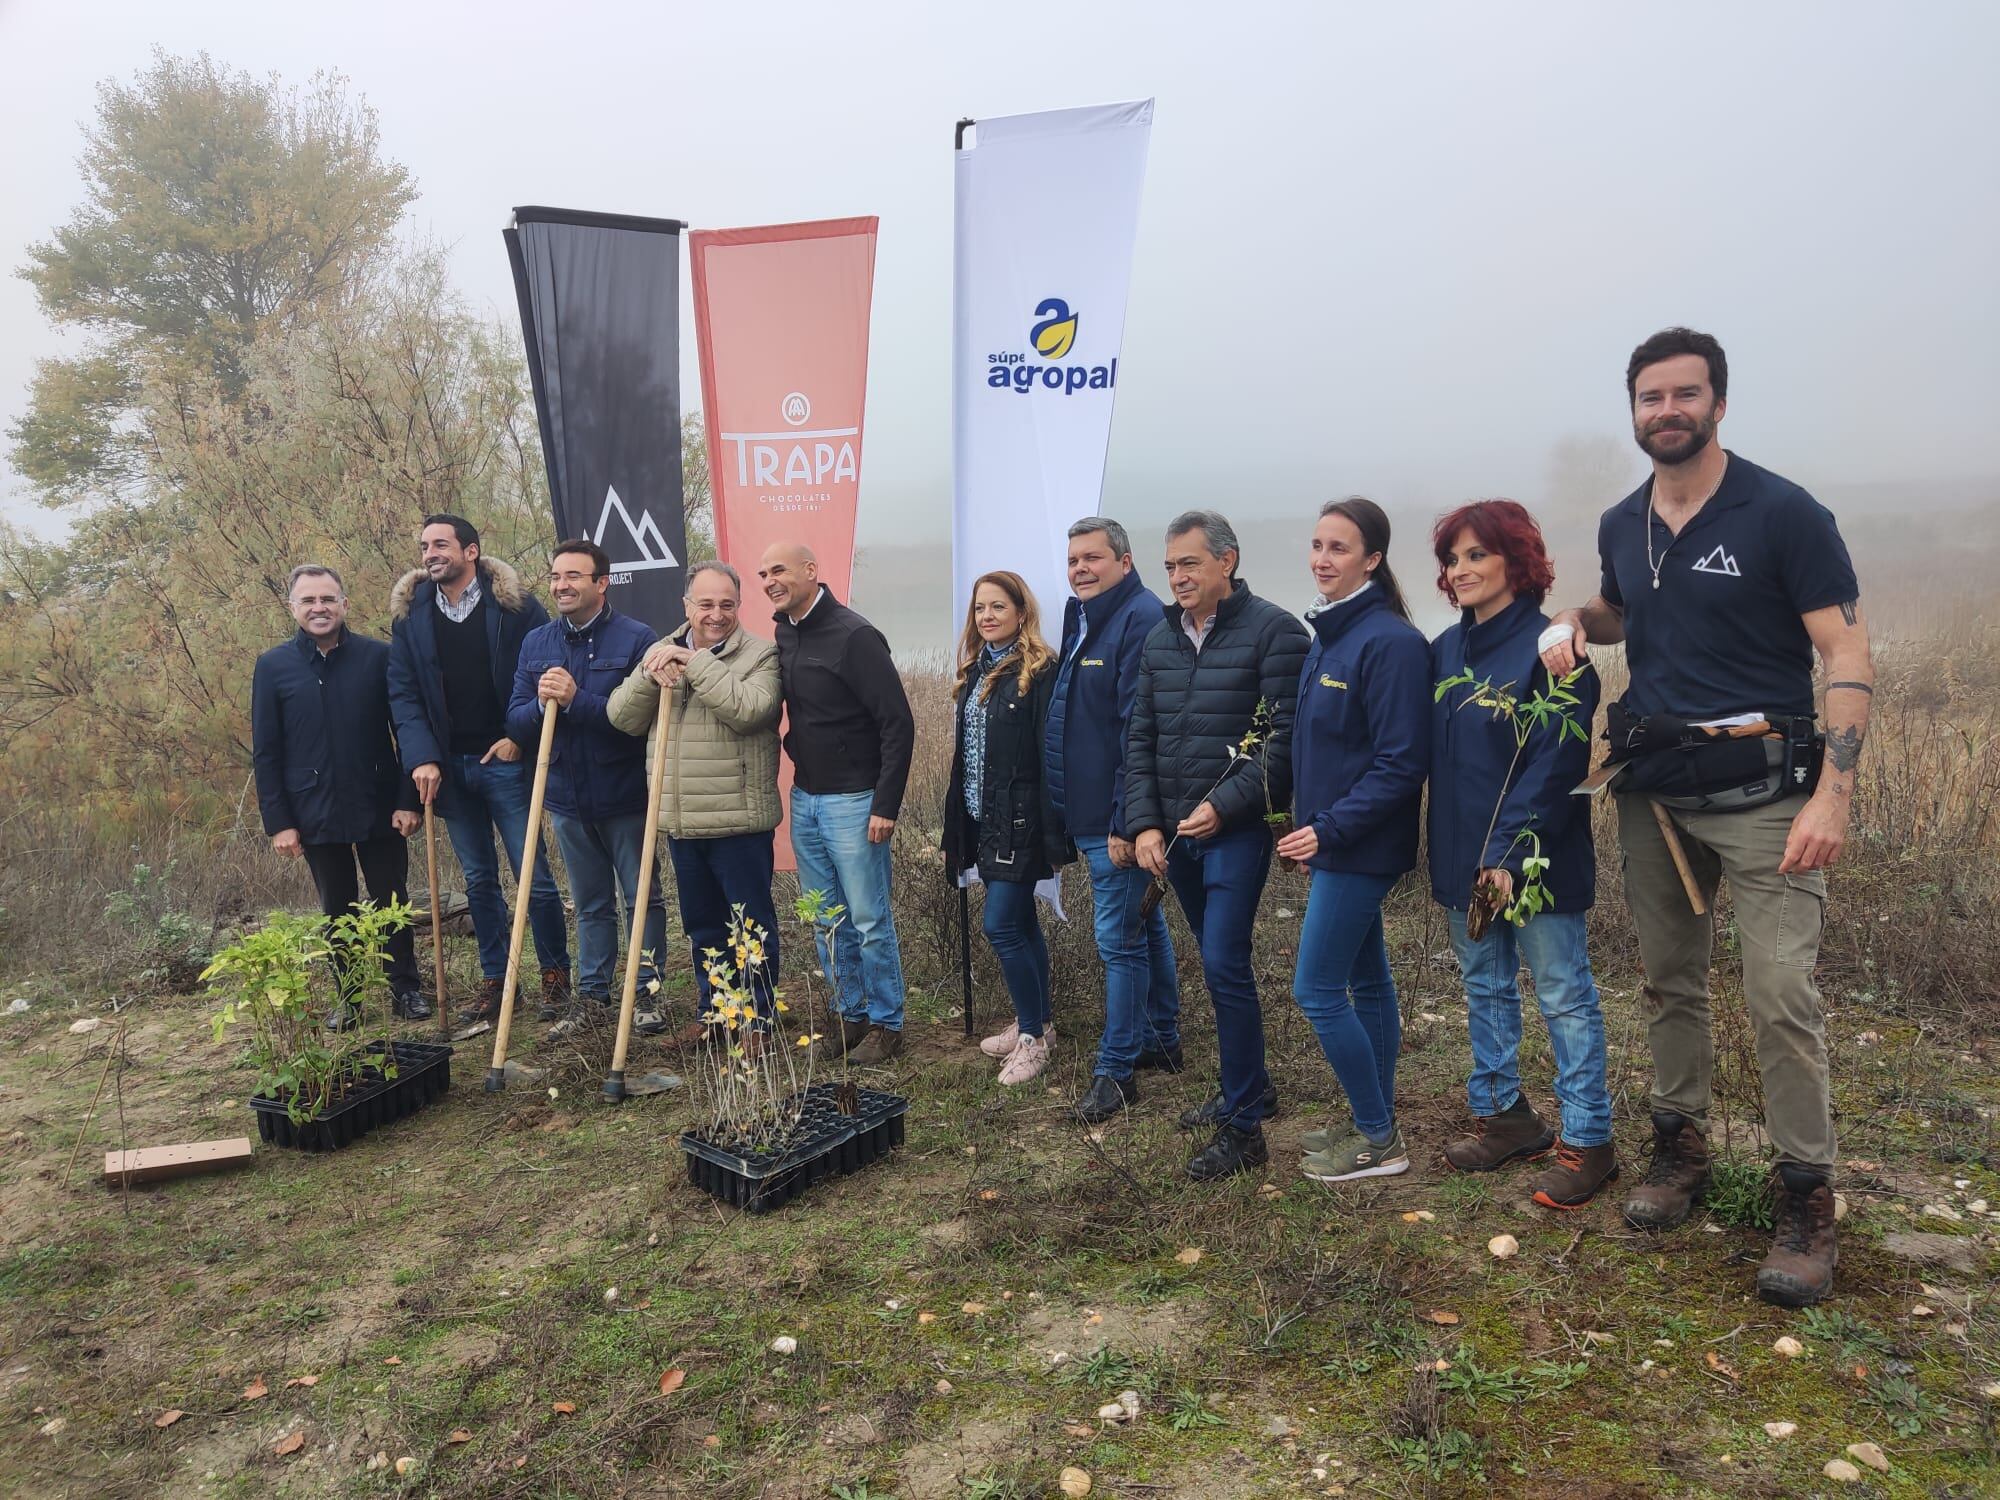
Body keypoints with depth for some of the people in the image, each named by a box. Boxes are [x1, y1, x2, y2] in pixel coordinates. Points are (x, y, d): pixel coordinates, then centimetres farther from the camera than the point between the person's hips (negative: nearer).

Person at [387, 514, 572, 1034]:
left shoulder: (515, 605, -6)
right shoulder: (409, 614, 6)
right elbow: (403, 693, 3)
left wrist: (520, 738, -12)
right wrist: (422, 757, -8)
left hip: (505, 762, -4)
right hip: (450, 767, 4)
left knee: (533, 875, -1)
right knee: (479, 879, 12)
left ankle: (556, 974, 15)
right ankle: (493, 981, 22)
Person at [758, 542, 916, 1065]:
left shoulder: (853, 635, -16)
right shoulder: (784, 633, 8)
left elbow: (898, 724, -17)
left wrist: (886, 804, -18)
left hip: (853, 802, -8)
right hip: (804, 798, 8)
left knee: (869, 920, 1)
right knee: (827, 922, 14)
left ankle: (886, 1024, 14)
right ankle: (852, 1013, 27)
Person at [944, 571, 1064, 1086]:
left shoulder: (1039, 671, -11)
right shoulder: (976, 672, 12)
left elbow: (1050, 754, -15)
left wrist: (1054, 834, -18)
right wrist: (955, 829, 14)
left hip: (1018, 820, -8)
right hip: (982, 818, 8)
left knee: (1002, 926, -7)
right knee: (1021, 922, 15)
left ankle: (1033, 1037, 7)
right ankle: (1034, 1024, 27)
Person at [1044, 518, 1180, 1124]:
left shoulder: (1140, 619, -17)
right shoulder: (1083, 620, 14)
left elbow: (1139, 730, -22)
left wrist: (1125, 822, -23)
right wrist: (1075, 816, 17)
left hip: (1117, 818, -10)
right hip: (1089, 813, 10)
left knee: (1120, 938, -2)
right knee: (1145, 926, 19)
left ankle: (1115, 1069, 9)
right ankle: (1161, 1041, 33)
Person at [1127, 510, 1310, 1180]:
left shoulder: (1272, 631, -8)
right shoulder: (1159, 639, 11)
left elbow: (1285, 739, -15)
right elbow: (1140, 737, 10)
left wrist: (1223, 806, -19)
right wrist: (1144, 822, 0)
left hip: (1237, 831, -6)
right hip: (1174, 835, 7)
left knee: (1224, 966, -9)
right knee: (1218, 962, 16)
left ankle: (1243, 1126, 2)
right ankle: (1249, 1086, 32)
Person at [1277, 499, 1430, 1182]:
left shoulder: (1390, 641, -18)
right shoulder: (1327, 634, 10)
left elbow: (1402, 761, -21)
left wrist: (1329, 827, -20)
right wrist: (1309, 825, 10)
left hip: (1359, 847, -9)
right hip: (1332, 840, 9)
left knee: (1316, 990, -3)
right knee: (1365, 984, 16)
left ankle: (1378, 1142, 12)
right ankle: (1375, 1124, 29)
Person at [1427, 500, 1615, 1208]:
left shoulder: (1549, 647, -12)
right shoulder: (1444, 651, 9)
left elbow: (1556, 762, -18)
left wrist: (1513, 853, -22)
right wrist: (1446, 855, 6)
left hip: (1535, 861, -7)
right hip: (1464, 857, 7)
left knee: (1564, 996, 3)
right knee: (1486, 988, 17)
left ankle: (1586, 1141, 14)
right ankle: (1501, 1115, 31)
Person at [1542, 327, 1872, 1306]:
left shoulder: (1783, 514, -9)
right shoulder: (1621, 526, 9)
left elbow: (1847, 656, -11)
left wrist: (1833, 794, -21)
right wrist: (1572, 624, 5)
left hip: (1758, 791, -5)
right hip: (1651, 789, 6)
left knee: (1782, 993, -8)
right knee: (1668, 980, 14)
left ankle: (1805, 1198, 6)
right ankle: (1680, 1145, 29)